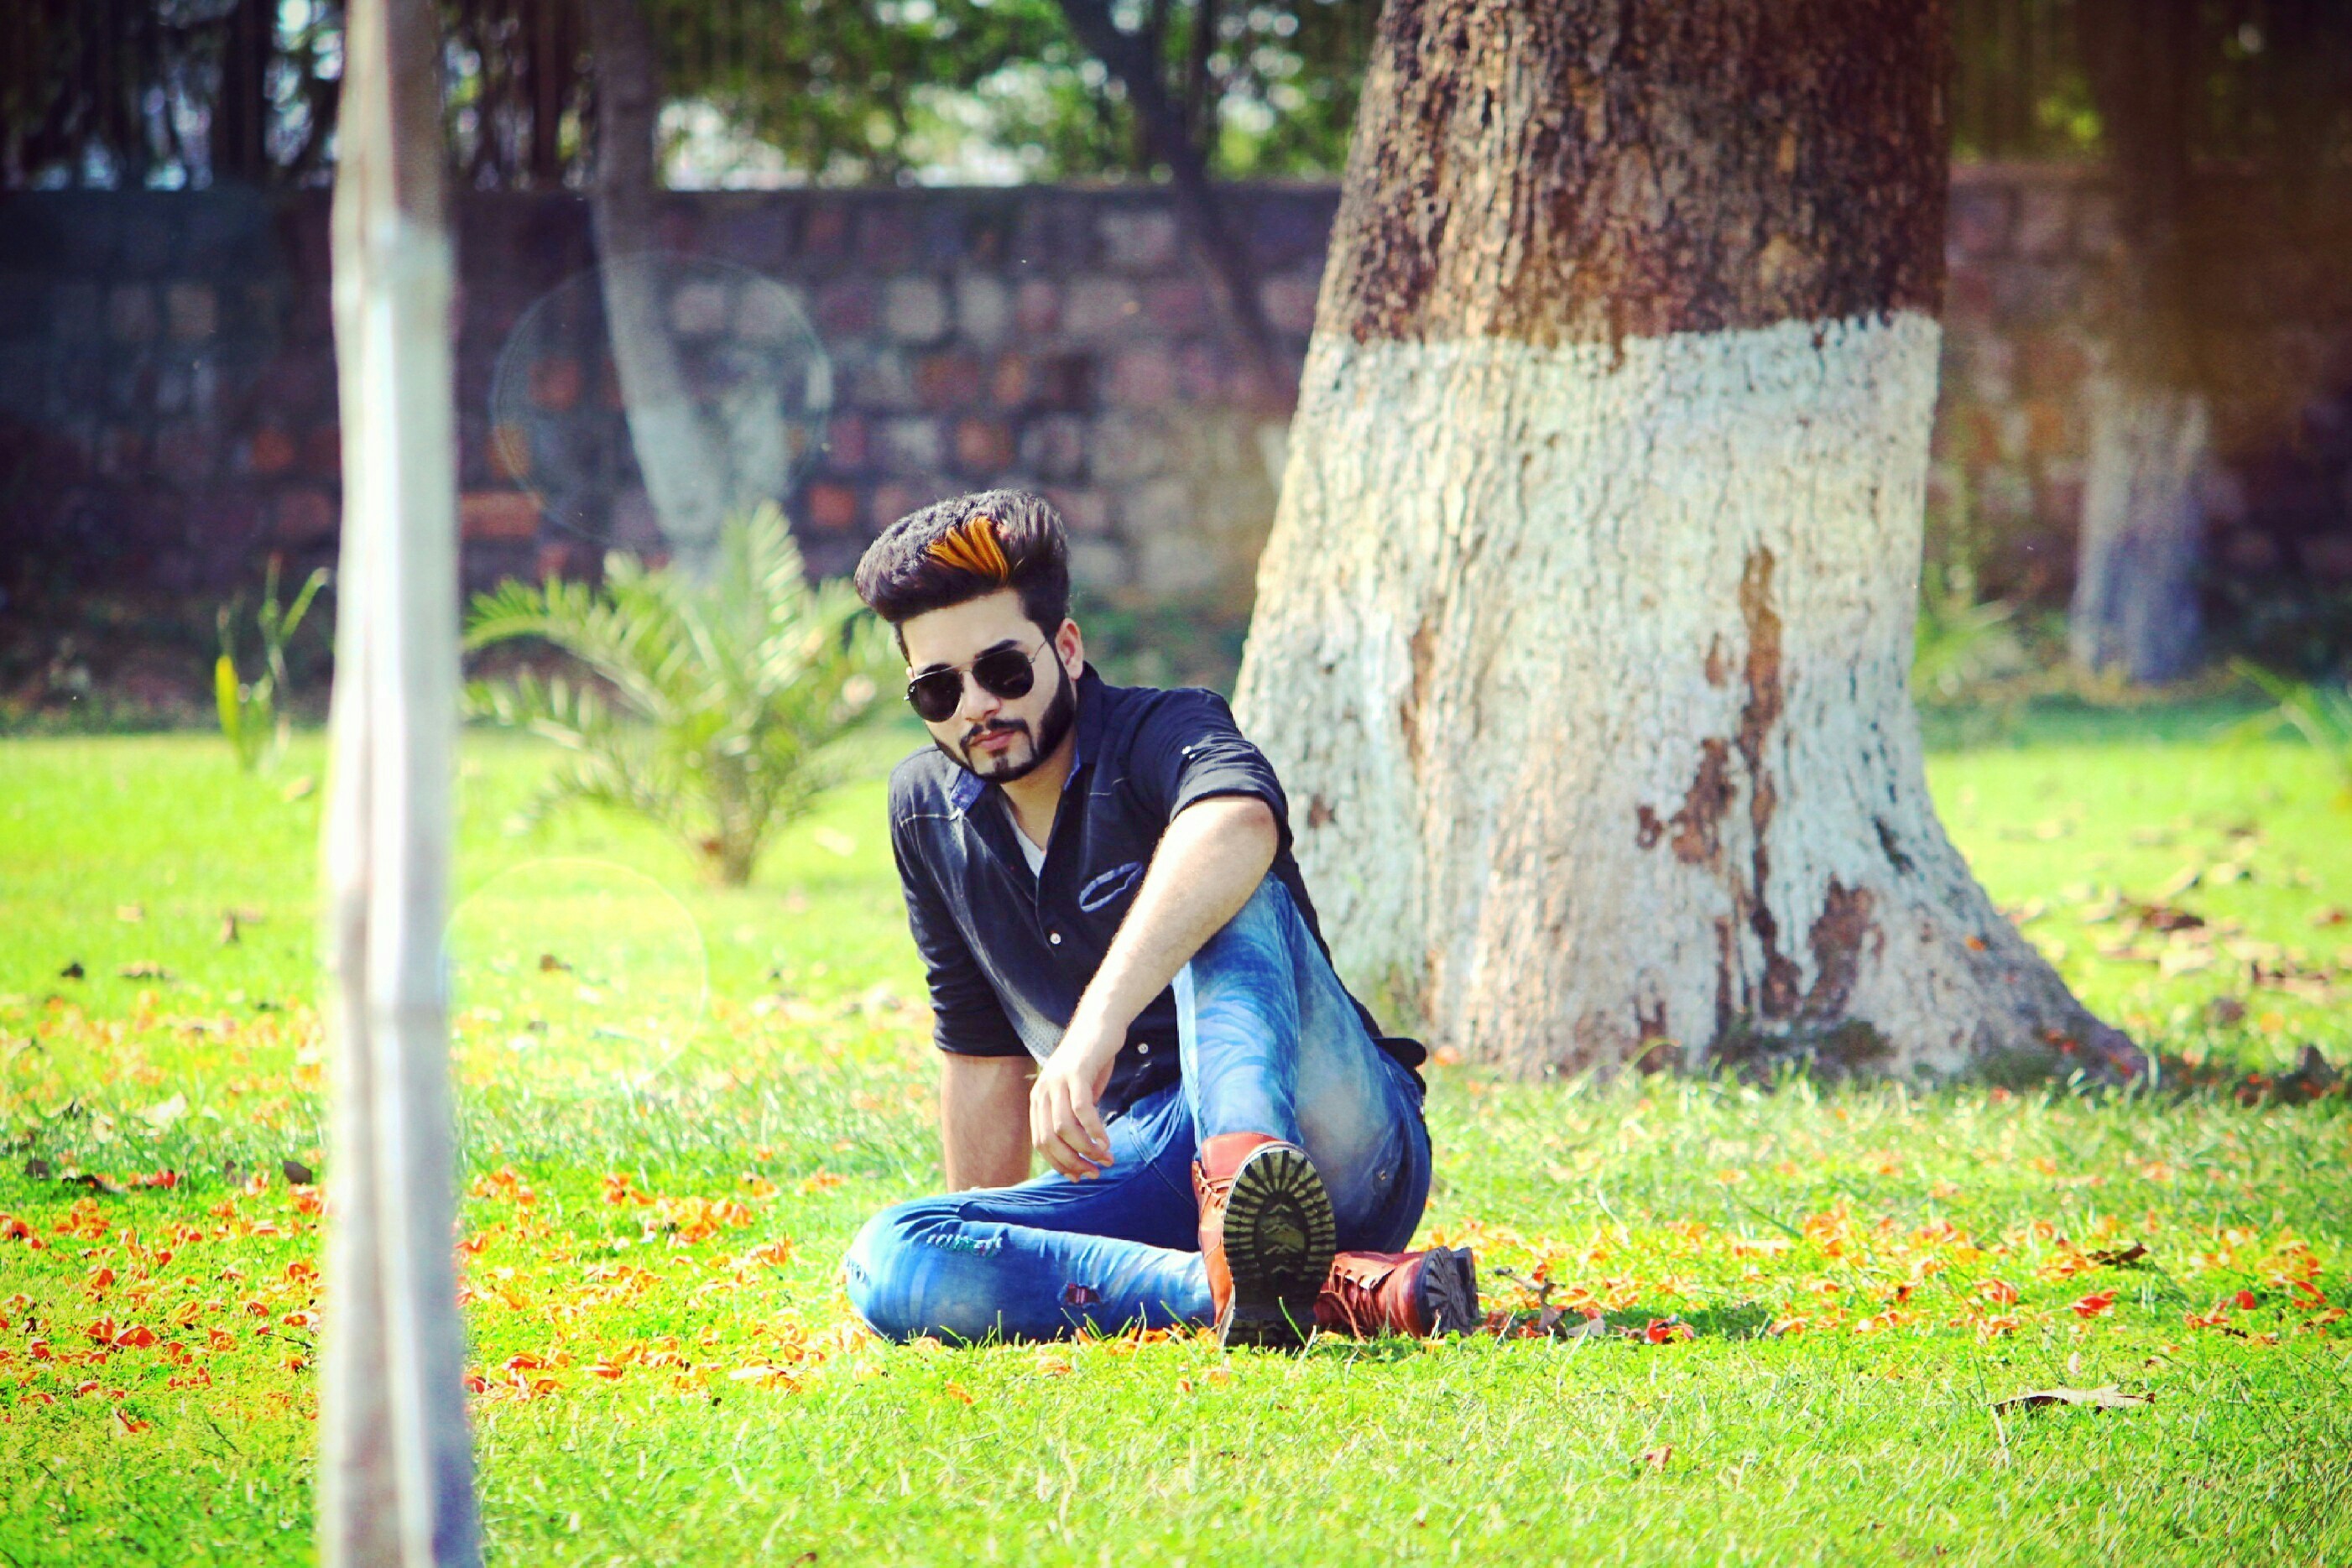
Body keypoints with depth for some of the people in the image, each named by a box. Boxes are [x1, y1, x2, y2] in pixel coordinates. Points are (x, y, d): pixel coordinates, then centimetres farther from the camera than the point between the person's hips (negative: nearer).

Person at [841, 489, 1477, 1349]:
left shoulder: (1163, 733, -9)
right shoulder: (928, 811, 12)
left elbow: (1239, 824, -35)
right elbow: (981, 1048, 24)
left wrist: (1098, 1022, -48)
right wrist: (978, 1255, 24)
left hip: (1334, 1148, -5)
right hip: (1148, 1173, 5)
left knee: (1225, 902, -29)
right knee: (885, 1262, -22)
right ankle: (1330, 1290, -39)